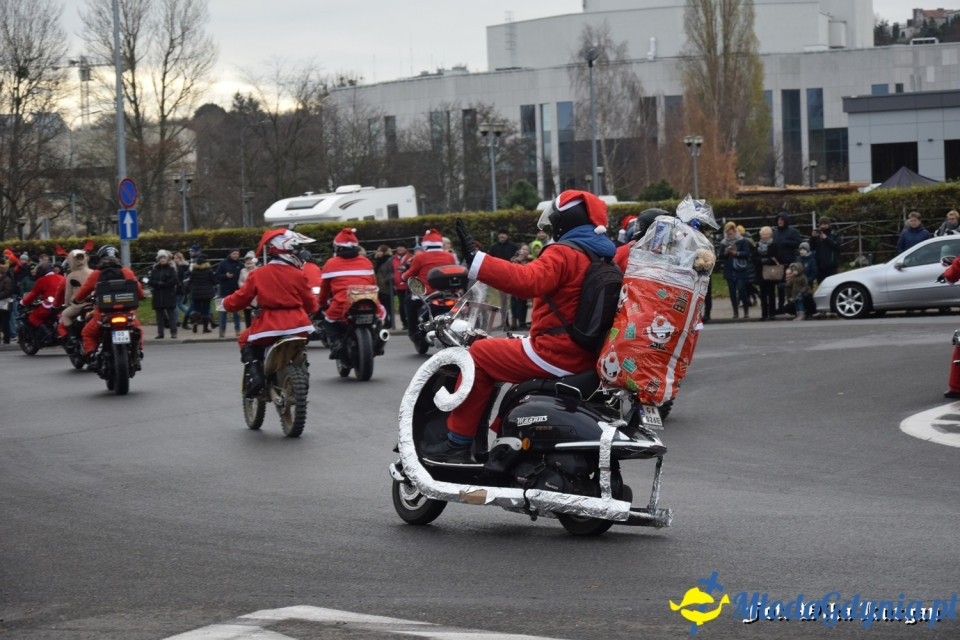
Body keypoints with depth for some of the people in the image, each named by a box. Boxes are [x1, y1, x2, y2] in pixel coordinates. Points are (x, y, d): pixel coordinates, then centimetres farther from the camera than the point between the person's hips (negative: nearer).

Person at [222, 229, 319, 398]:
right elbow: (310, 304, 7)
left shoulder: (257, 275, -1)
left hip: (268, 327, -2)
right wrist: (310, 311, 32)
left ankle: (253, 375, 3)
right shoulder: (298, 275, 0)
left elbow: (240, 299, 3)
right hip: (297, 327, 2)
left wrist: (227, 302, 25)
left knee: (246, 340, 24)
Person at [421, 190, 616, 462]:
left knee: (480, 354, 2)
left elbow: (529, 281, -31)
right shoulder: (607, 256, 14)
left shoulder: (564, 254, -14)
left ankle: (458, 441, 1)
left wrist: (476, 259, -34)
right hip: (589, 359, 9)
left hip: (555, 353, -9)